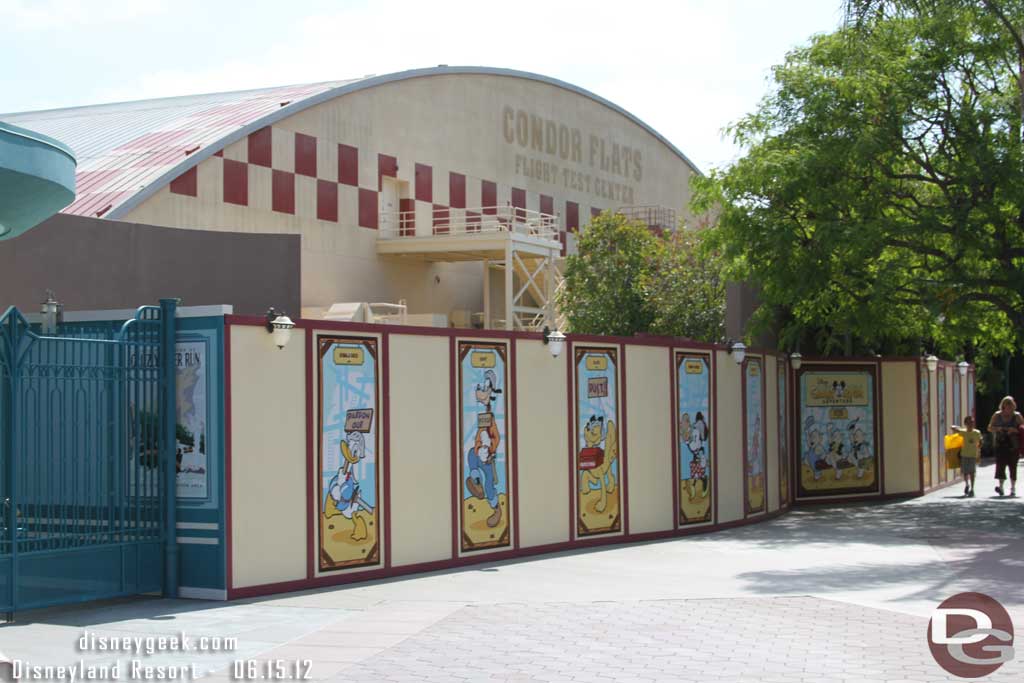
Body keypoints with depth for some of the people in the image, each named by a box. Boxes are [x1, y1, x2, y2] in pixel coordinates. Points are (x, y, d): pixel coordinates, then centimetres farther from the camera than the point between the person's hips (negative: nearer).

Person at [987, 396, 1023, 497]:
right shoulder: (997, 415, 7)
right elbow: (990, 428, 12)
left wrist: (1015, 430, -17)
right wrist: (997, 429, -9)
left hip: (1013, 446, -1)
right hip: (1000, 444, 1)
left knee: (1012, 466, -1)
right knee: (1000, 464, -12)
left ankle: (1013, 488, 7)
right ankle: (1001, 487, -13)